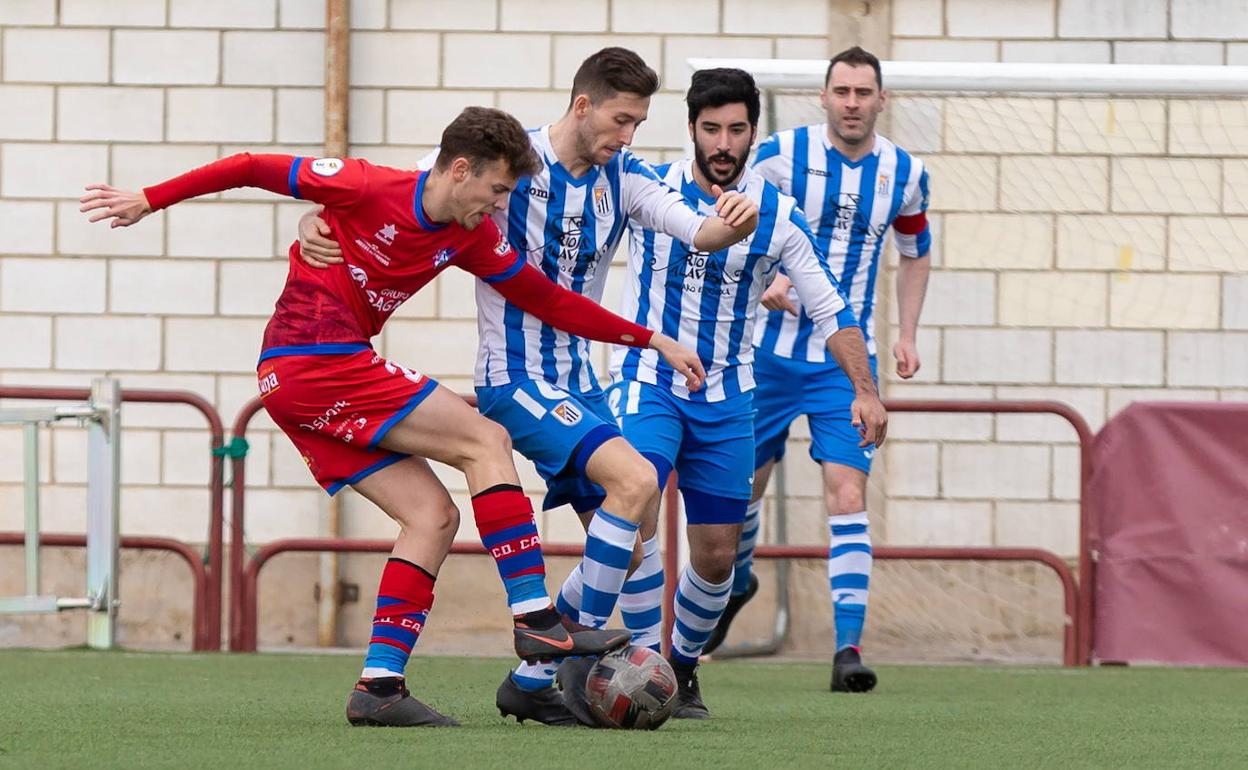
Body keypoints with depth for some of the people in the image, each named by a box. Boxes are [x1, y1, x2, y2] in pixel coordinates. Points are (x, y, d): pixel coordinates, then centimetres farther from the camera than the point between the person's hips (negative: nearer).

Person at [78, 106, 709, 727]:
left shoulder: (472, 238, 9)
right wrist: (150, 201, -3)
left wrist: (650, 339, 13)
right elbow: (253, 169, -6)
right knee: (485, 441, -11)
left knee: (432, 515, 1)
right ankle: (535, 619, -13)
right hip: (316, 362, -9)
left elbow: (550, 302, 15)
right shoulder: (371, 189, -12)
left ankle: (378, 685, -1)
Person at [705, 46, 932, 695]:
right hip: (770, 347, 0)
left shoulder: (905, 174, 1)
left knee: (848, 494, -14)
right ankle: (737, 581, 44)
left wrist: (907, 333, 9)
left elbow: (915, 252, 19)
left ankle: (848, 646, -16)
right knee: (745, 480, 12)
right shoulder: (782, 154, -9)